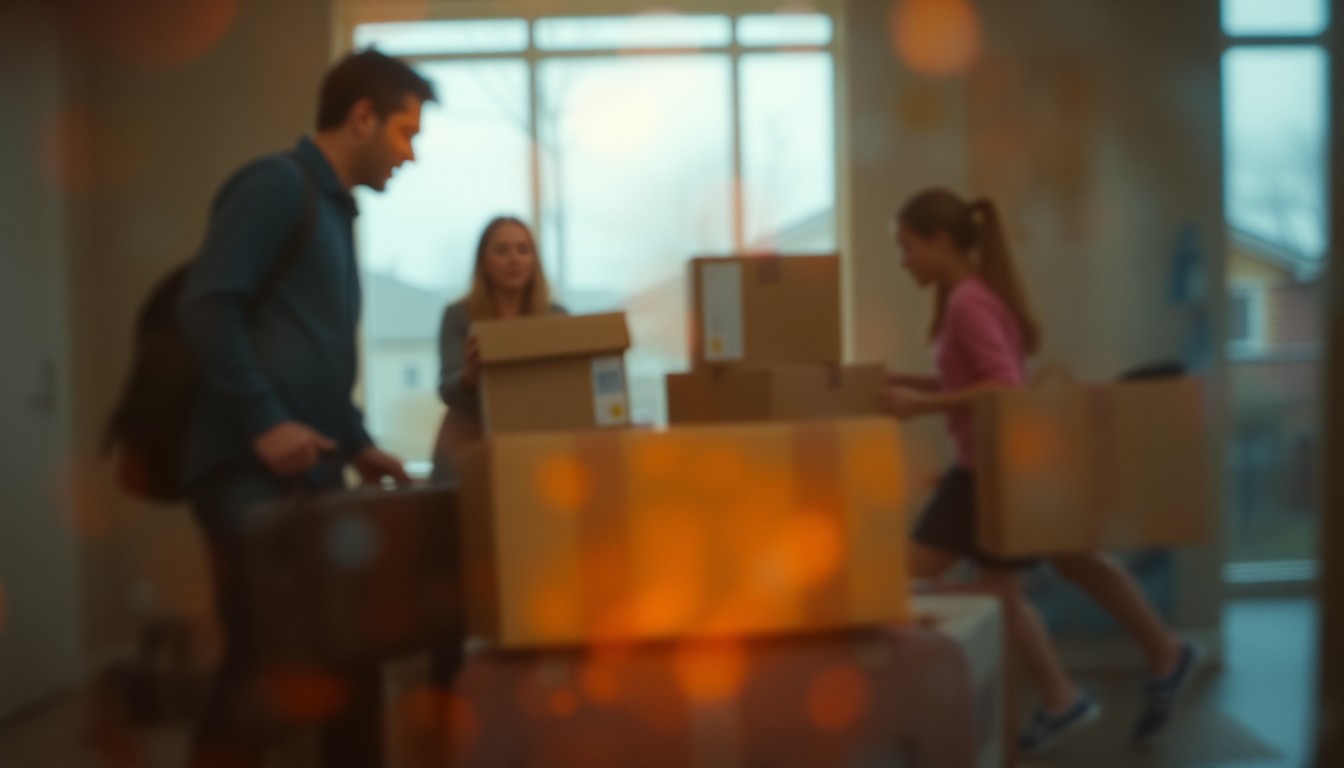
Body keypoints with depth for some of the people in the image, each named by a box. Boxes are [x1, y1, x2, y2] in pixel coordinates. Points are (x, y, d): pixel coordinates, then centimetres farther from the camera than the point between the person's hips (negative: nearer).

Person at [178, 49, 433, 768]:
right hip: (251, 471, -9)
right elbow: (206, 306, -16)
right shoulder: (277, 184, -5)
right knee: (265, 661, -7)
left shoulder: (334, 209, 22)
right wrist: (263, 421, -21)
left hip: (310, 472, 9)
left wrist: (356, 443, 15)